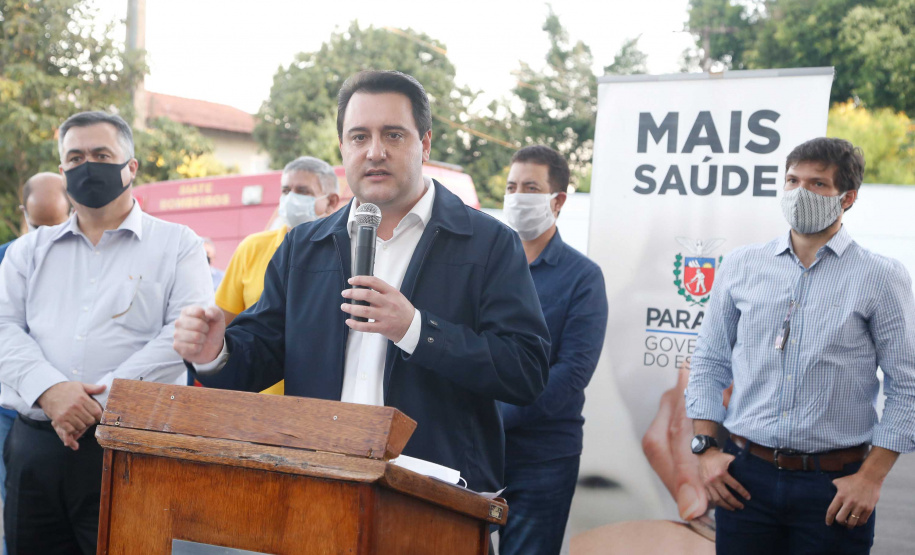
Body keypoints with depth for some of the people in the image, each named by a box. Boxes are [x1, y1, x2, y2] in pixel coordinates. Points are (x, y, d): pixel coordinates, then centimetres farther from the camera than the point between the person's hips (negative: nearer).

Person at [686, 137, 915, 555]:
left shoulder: (881, 277, -2)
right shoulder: (741, 266, 6)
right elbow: (709, 363, 11)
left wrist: (871, 478, -9)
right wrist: (706, 449, 2)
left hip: (834, 486, -2)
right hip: (745, 476, 2)